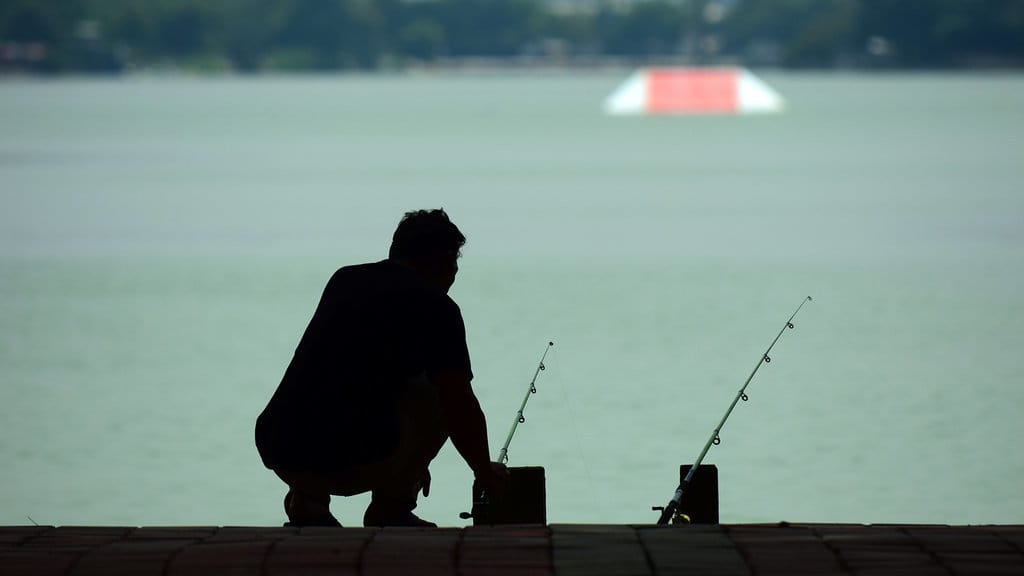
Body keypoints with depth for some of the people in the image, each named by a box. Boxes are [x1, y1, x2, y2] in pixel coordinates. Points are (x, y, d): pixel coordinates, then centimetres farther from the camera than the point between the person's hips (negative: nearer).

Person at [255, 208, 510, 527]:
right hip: (352, 464, -6)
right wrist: (486, 473, 22)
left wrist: (407, 459, 47)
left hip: (277, 455, 6)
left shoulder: (343, 279, 22)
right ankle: (390, 511, 13)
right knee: (438, 394, 16)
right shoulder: (435, 307, 2)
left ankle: (306, 499, 16)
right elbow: (461, 412, 1)